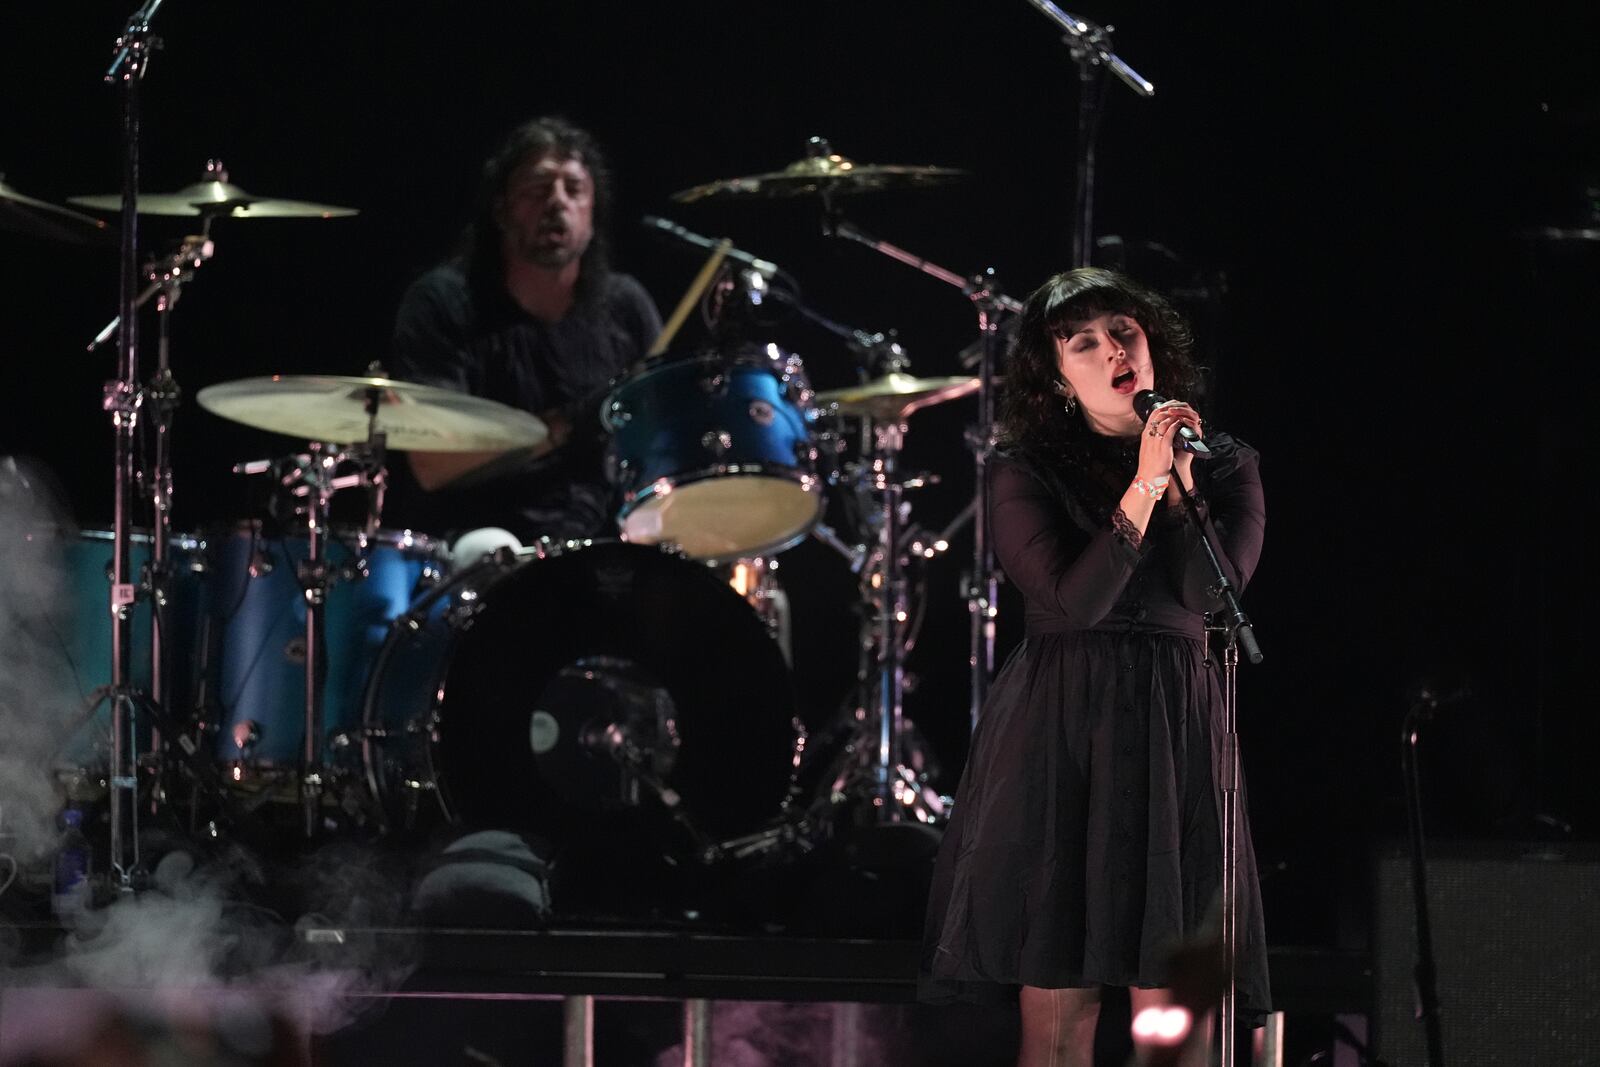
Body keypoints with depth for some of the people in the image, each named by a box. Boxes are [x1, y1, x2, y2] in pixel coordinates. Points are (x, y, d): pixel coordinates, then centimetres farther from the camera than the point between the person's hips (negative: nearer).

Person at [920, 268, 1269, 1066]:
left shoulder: (1223, 466, 11)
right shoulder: (1026, 473, 4)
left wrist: (1181, 482, -11)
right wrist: (1142, 488, -16)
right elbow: (1075, 600, -10)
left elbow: (1214, 591, -4)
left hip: (1174, 730, 2)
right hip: (1059, 730, -2)